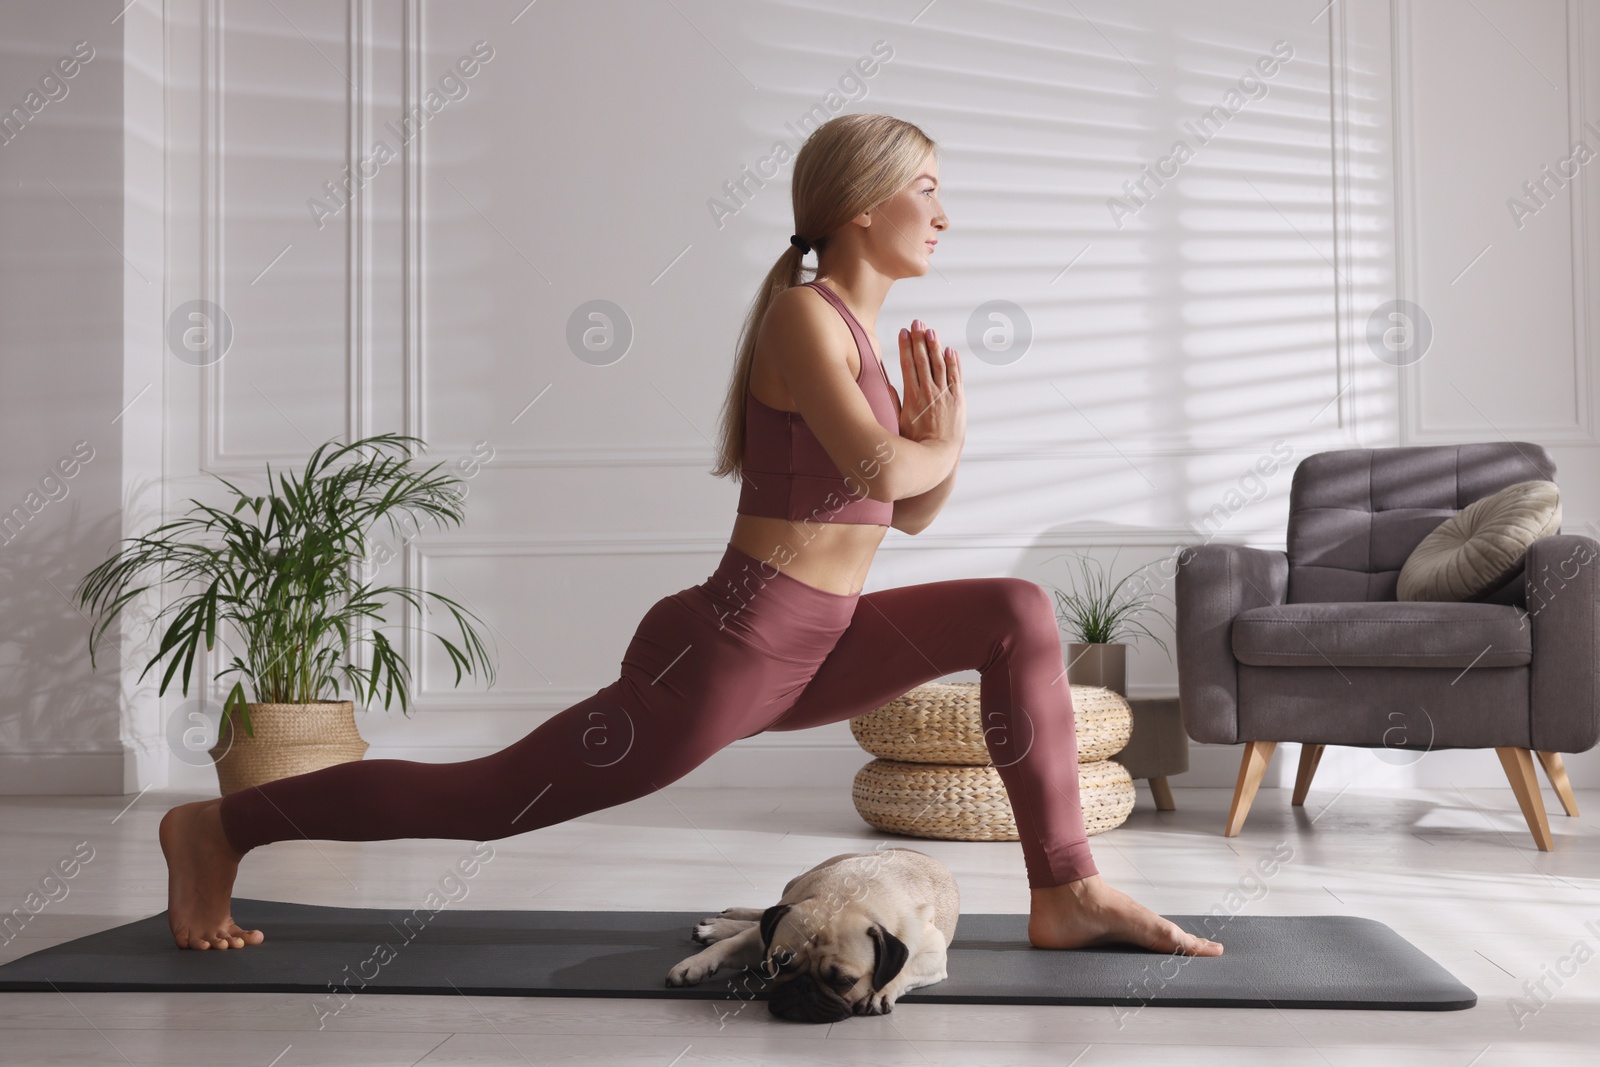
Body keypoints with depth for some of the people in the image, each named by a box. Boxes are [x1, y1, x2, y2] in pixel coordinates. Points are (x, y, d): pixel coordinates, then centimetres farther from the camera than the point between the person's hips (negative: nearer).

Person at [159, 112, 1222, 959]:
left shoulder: (860, 330, 13)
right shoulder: (802, 312, -14)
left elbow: (910, 513, 20)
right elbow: (873, 468, -30)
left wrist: (937, 440, 1)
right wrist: (939, 446, -8)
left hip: (808, 653, 9)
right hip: (730, 651, -9)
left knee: (1017, 614, 3)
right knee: (486, 799, 0)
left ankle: (1068, 892, 4)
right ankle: (220, 828, 16)